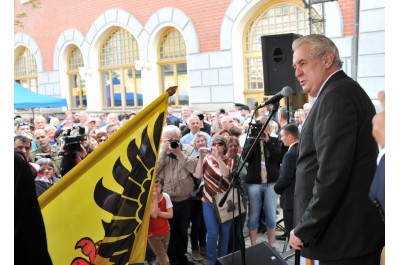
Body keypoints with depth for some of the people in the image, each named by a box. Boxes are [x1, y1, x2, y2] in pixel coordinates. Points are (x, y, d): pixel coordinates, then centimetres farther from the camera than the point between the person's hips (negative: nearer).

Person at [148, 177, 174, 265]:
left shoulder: (166, 196, -6)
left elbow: (170, 214, -8)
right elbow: (154, 215, -27)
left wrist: (158, 212, -18)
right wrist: (155, 198, -25)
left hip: (165, 232, 4)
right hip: (153, 234, -4)